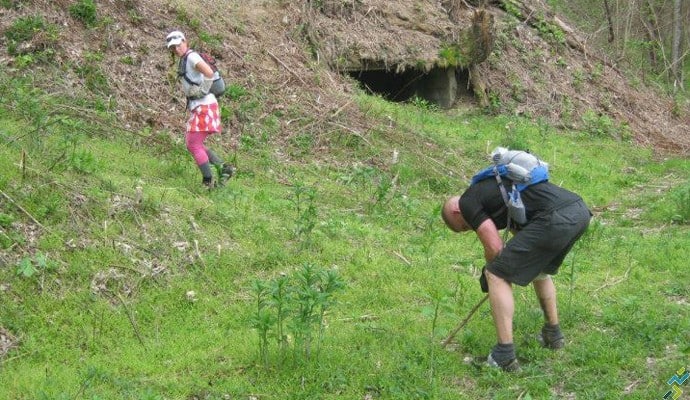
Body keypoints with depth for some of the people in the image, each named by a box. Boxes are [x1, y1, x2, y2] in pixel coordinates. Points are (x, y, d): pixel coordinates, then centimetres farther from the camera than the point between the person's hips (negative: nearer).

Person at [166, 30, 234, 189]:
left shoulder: (191, 56, -11)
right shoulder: (184, 60, 19)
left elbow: (209, 72, -27)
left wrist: (202, 91, -19)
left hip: (204, 106, -10)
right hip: (198, 108, 10)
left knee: (194, 145, -8)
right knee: (192, 143, 14)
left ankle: (208, 181, -3)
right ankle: (223, 167, 9)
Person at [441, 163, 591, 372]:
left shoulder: (467, 202, 7)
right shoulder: (489, 185, 34)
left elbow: (494, 249, 1)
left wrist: (487, 273, 19)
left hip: (555, 219, -9)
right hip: (580, 211, 10)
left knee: (496, 275, 2)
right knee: (539, 269, 34)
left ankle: (505, 356, 1)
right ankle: (553, 334, 41)